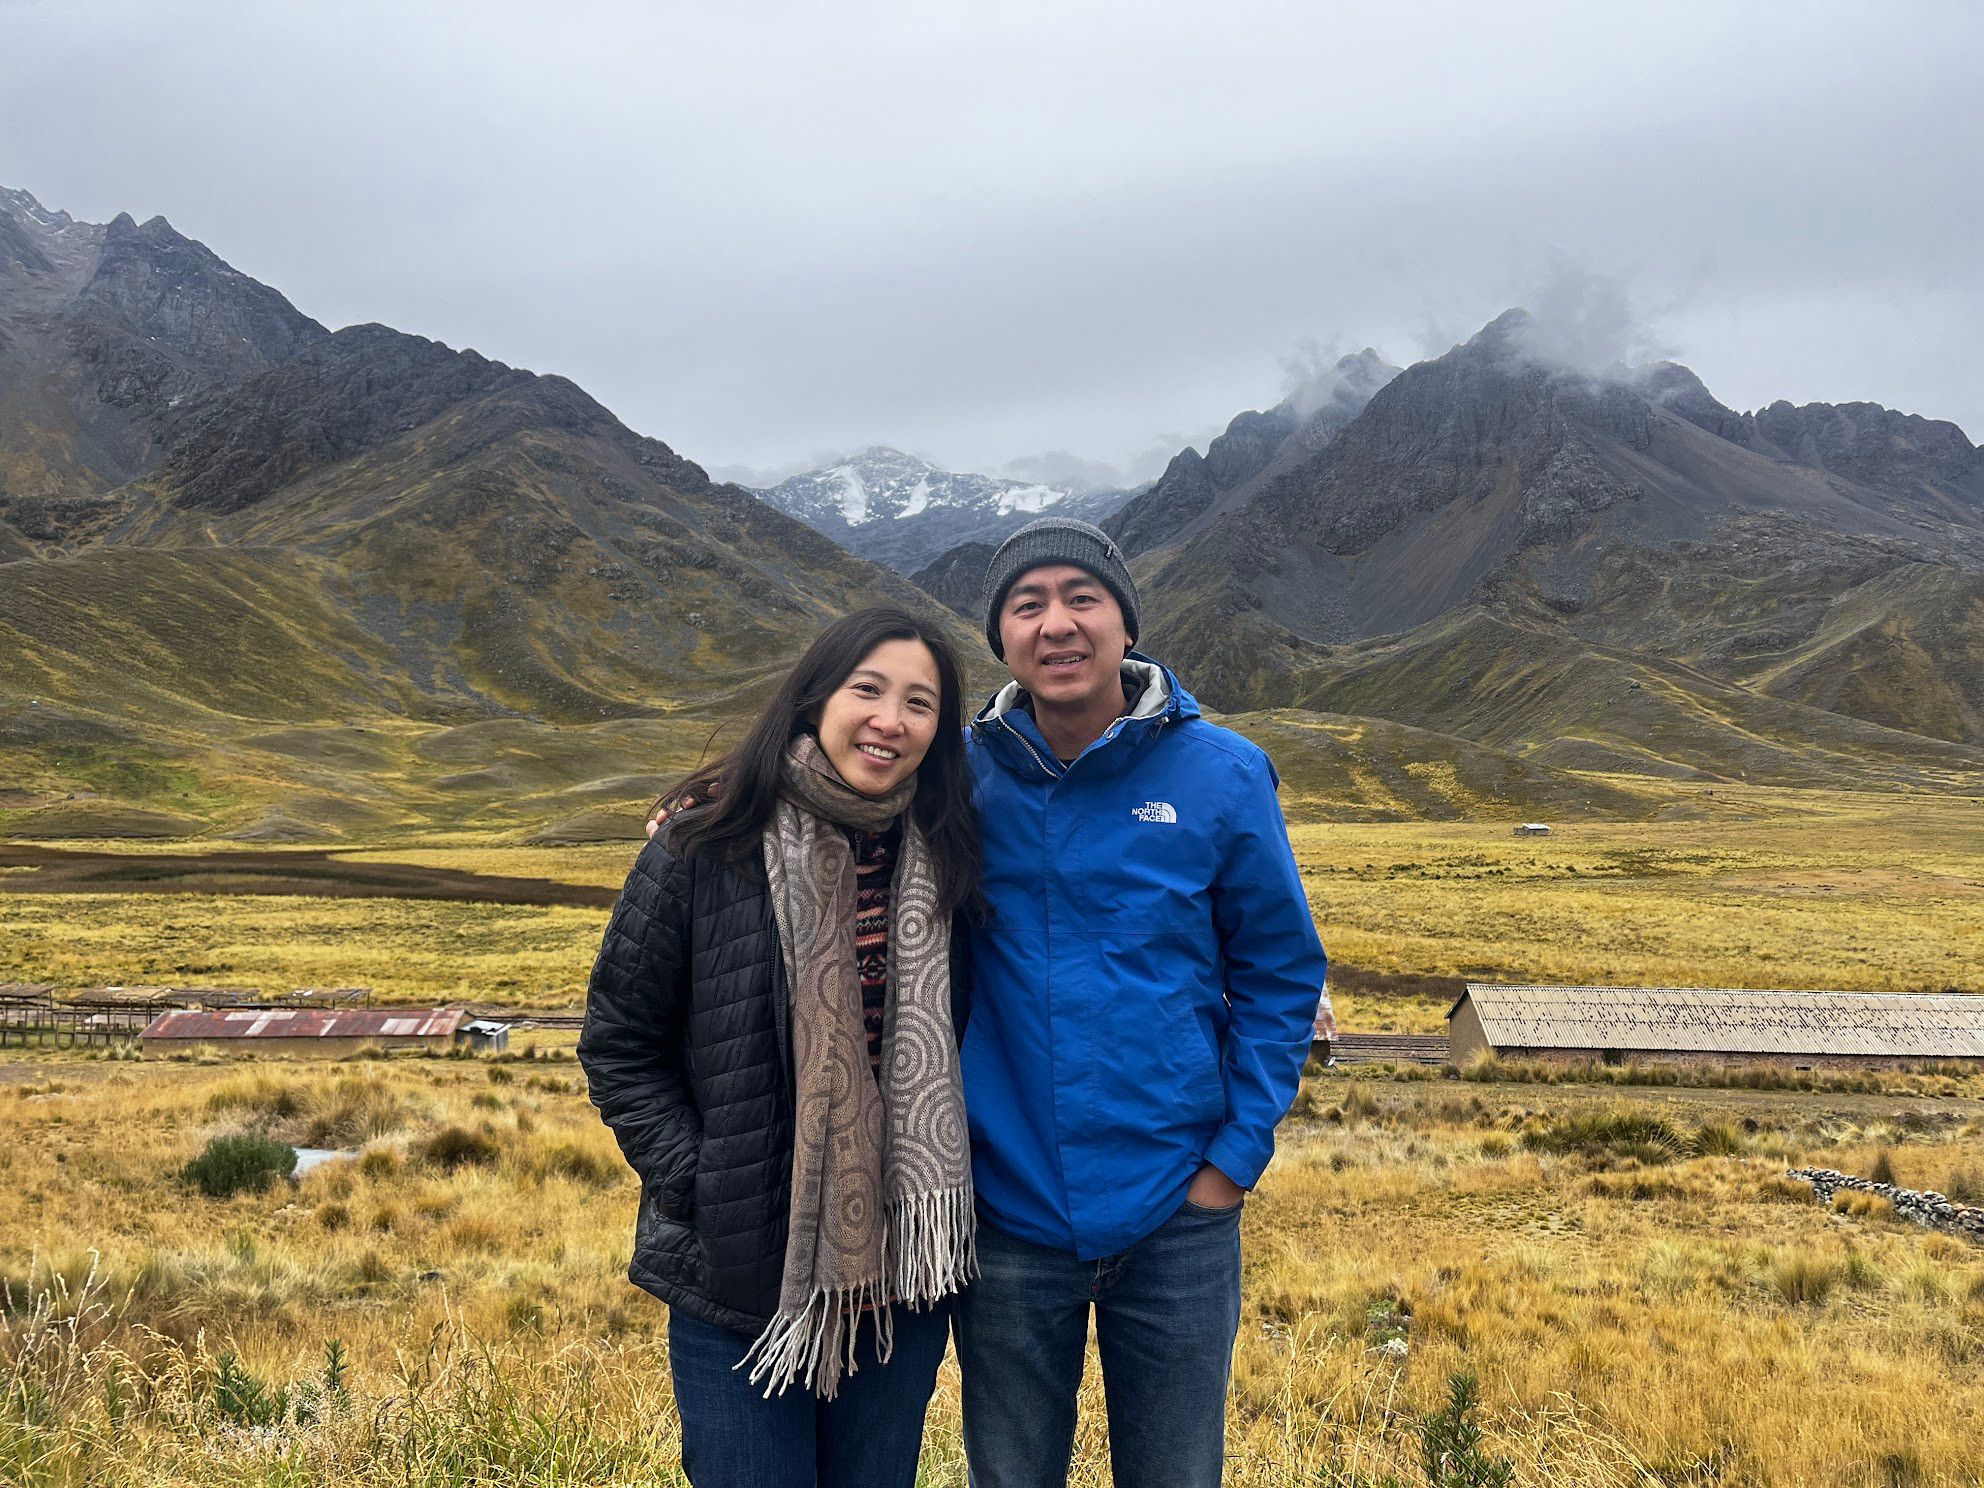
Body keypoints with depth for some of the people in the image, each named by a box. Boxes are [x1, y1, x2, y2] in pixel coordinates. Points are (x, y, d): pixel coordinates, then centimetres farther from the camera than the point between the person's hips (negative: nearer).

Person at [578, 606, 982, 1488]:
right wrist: (693, 1184, -10)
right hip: (739, 1282, -3)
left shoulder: (944, 861, -1)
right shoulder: (708, 848, -11)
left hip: (899, 1280, 3)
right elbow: (617, 1043, -4)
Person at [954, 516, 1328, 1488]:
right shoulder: (962, 777, -5)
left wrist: (1239, 1152, -5)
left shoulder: (1221, 776, -8)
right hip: (1006, 1210, 1)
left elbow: (1282, 972, 0)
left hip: (1178, 1217, -1)